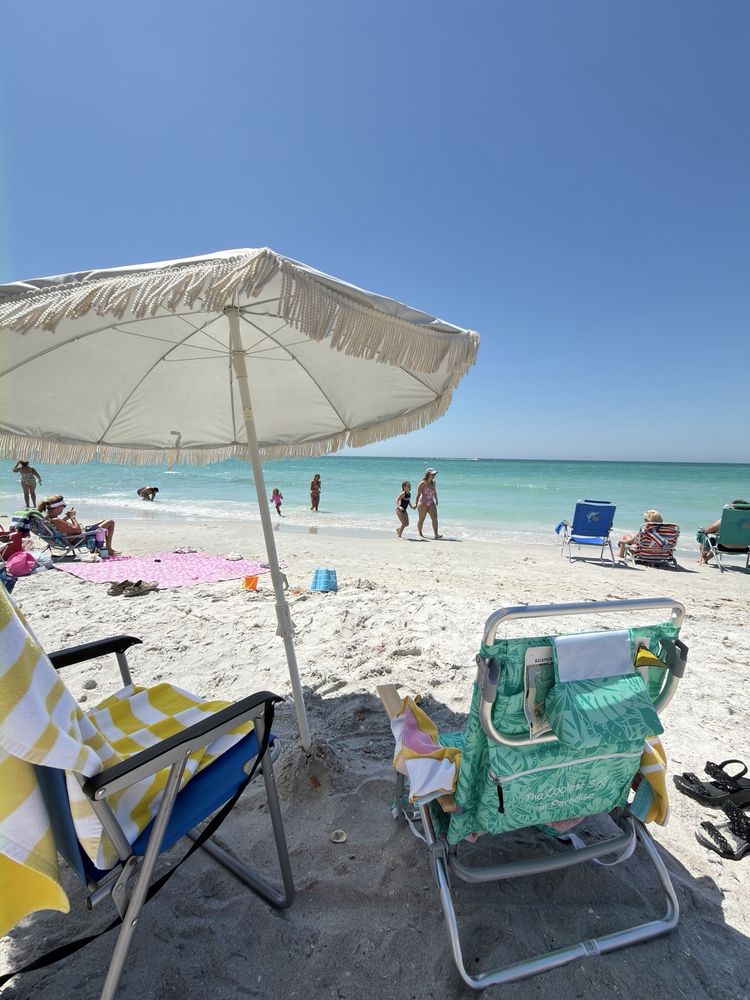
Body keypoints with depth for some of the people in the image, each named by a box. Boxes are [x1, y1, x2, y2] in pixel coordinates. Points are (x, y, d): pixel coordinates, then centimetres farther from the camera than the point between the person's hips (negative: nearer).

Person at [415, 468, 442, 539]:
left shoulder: (434, 482, 6)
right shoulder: (423, 483, -13)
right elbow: (418, 493, -10)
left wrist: (436, 500, 26)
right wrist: (416, 503, -10)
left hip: (431, 503, 5)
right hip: (423, 503, -5)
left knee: (435, 518, -9)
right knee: (421, 519, 7)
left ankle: (436, 534, -13)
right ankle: (420, 533, 23)